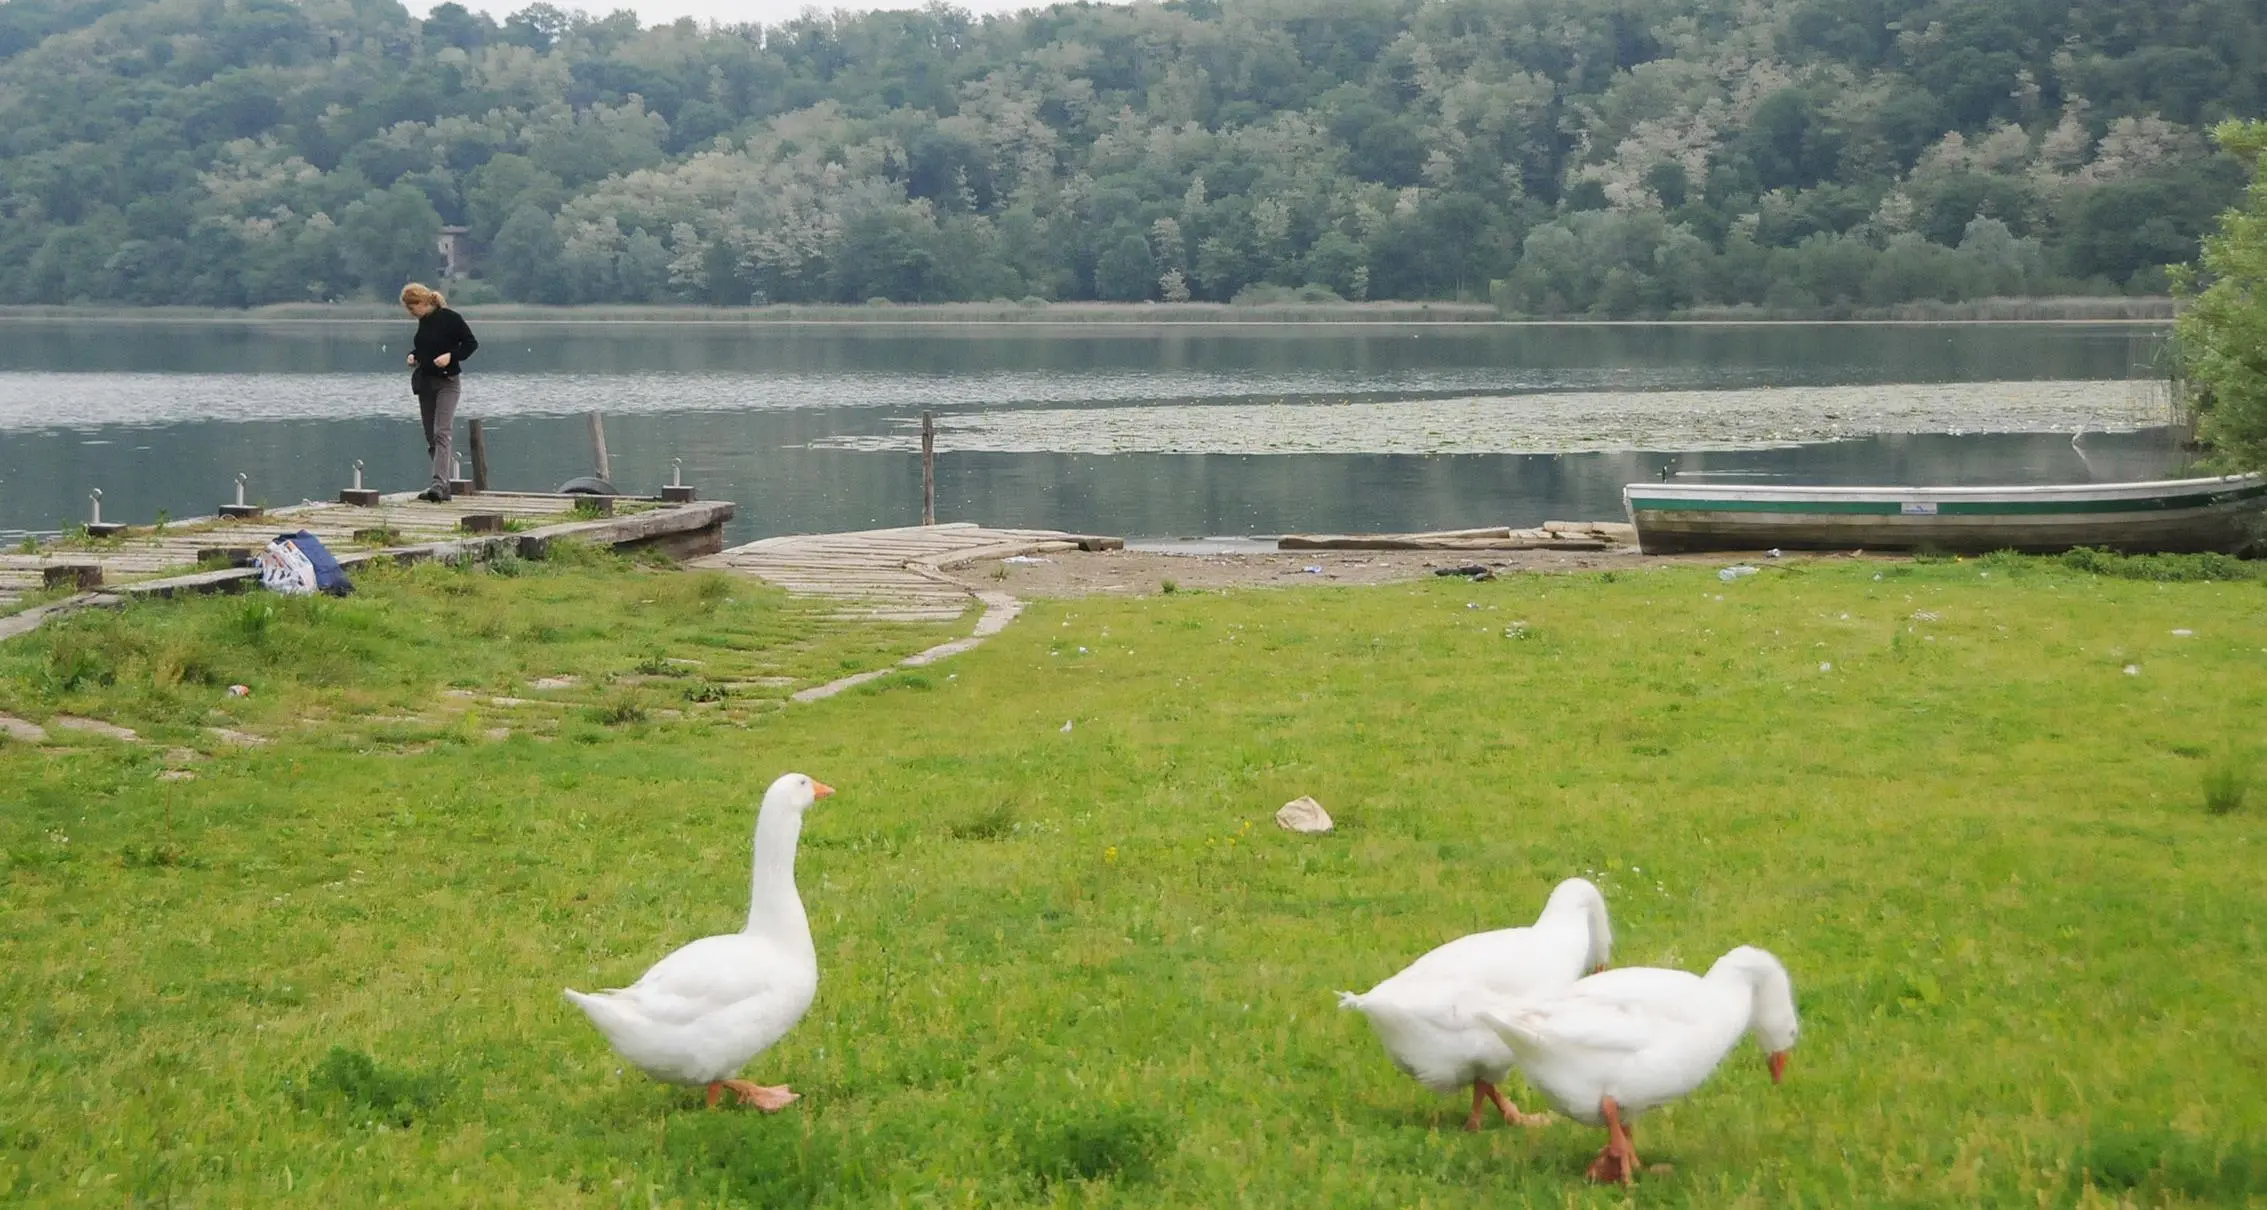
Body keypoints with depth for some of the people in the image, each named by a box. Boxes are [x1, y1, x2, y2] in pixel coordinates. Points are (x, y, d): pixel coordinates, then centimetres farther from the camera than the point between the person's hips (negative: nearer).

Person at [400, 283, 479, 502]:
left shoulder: (450, 318, -11)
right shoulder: (423, 322, 11)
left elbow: (471, 343, -9)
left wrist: (451, 355, -21)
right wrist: (413, 356, 6)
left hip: (447, 382, -8)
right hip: (425, 383, 8)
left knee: (441, 433, -18)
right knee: (431, 438, 7)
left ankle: (439, 484, -27)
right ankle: (444, 487, 12)